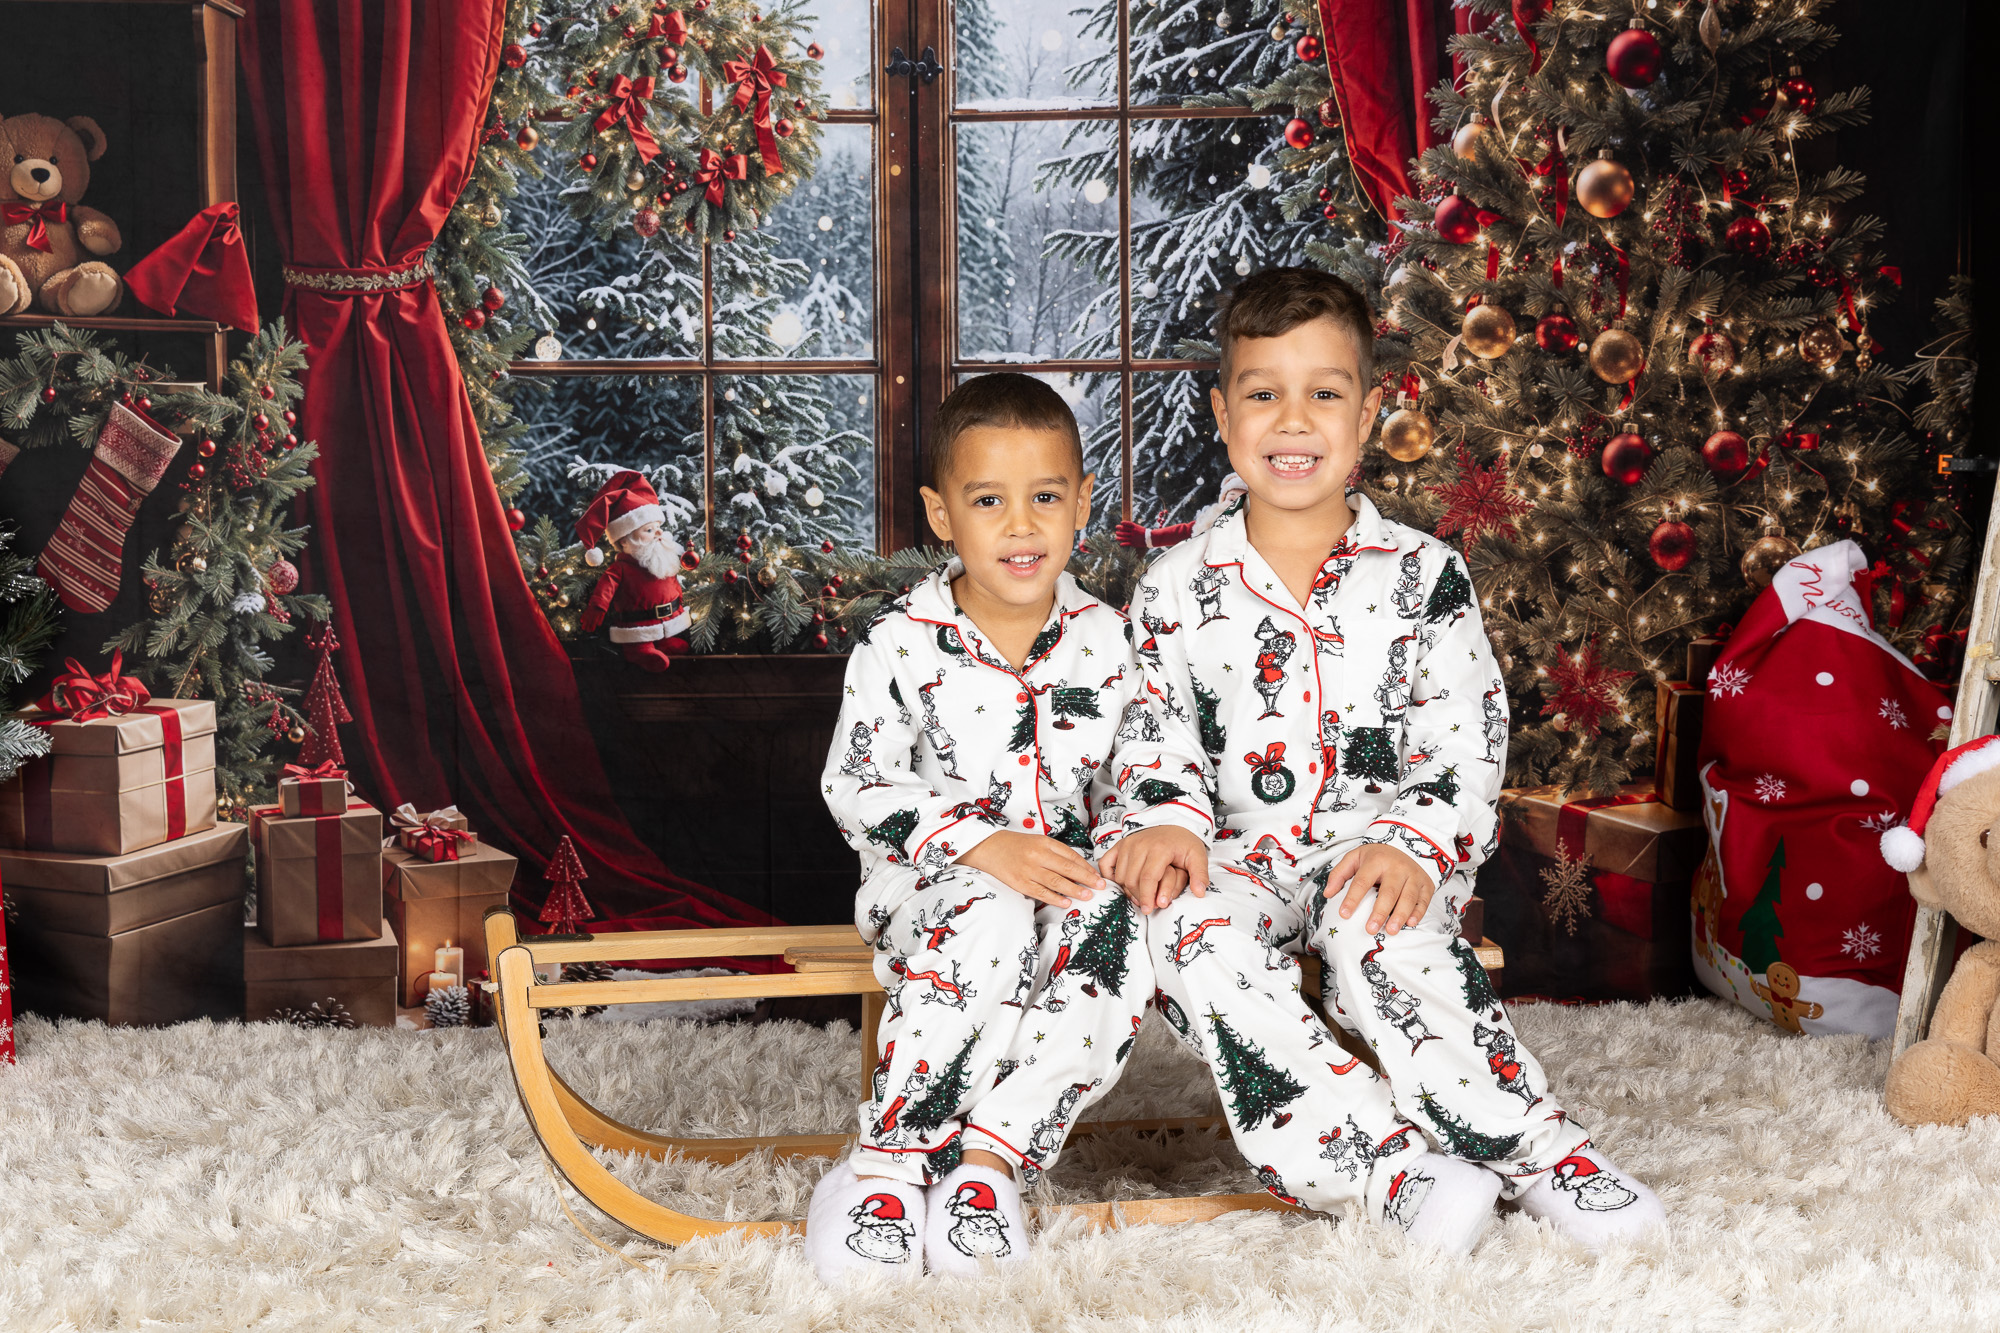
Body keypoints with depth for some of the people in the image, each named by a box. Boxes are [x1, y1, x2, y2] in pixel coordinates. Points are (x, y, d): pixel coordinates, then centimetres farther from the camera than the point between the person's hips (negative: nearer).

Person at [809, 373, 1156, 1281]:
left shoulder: (1105, 639, 5)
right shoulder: (902, 644, -5)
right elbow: (857, 789, -7)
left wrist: (1120, 846, -10)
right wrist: (983, 843, -19)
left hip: (1074, 874, 3)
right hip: (933, 878, -3)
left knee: (1119, 934, -30)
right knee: (992, 929, -36)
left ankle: (992, 1155, -25)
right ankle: (885, 1163, -27)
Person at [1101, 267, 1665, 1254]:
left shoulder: (1423, 576, 3)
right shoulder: (1176, 588, 7)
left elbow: (1467, 748, -1)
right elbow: (1156, 736, 7)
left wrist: (1410, 842, -19)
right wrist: (1168, 820, -14)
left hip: (1380, 850, -1)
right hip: (1242, 855, 2)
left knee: (1372, 923, -36)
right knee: (1187, 928, -32)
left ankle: (1527, 1147, -25)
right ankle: (1387, 1166, -35)